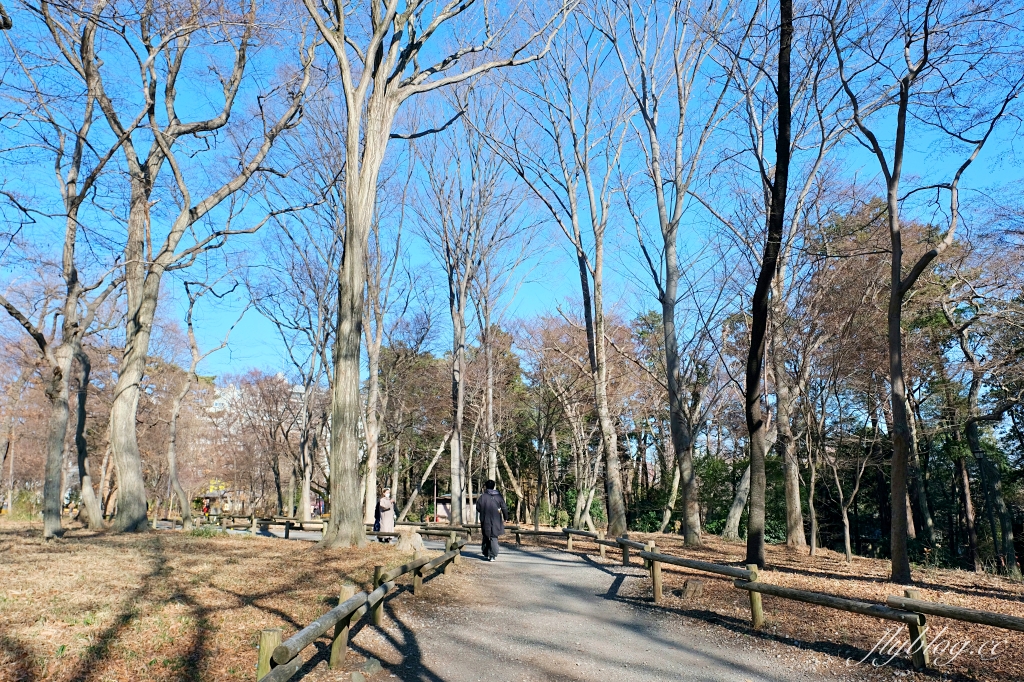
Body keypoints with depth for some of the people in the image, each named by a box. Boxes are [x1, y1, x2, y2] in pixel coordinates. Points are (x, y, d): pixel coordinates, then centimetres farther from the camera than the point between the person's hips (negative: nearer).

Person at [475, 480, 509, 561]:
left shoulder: (482, 497, -8)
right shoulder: (499, 496, -2)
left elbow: (478, 508, -2)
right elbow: (504, 508, 0)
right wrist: (505, 518, 13)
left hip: (485, 522, 0)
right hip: (496, 521, 0)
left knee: (486, 537, 17)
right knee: (494, 538, 4)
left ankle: (486, 554, 24)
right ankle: (493, 555, -5)